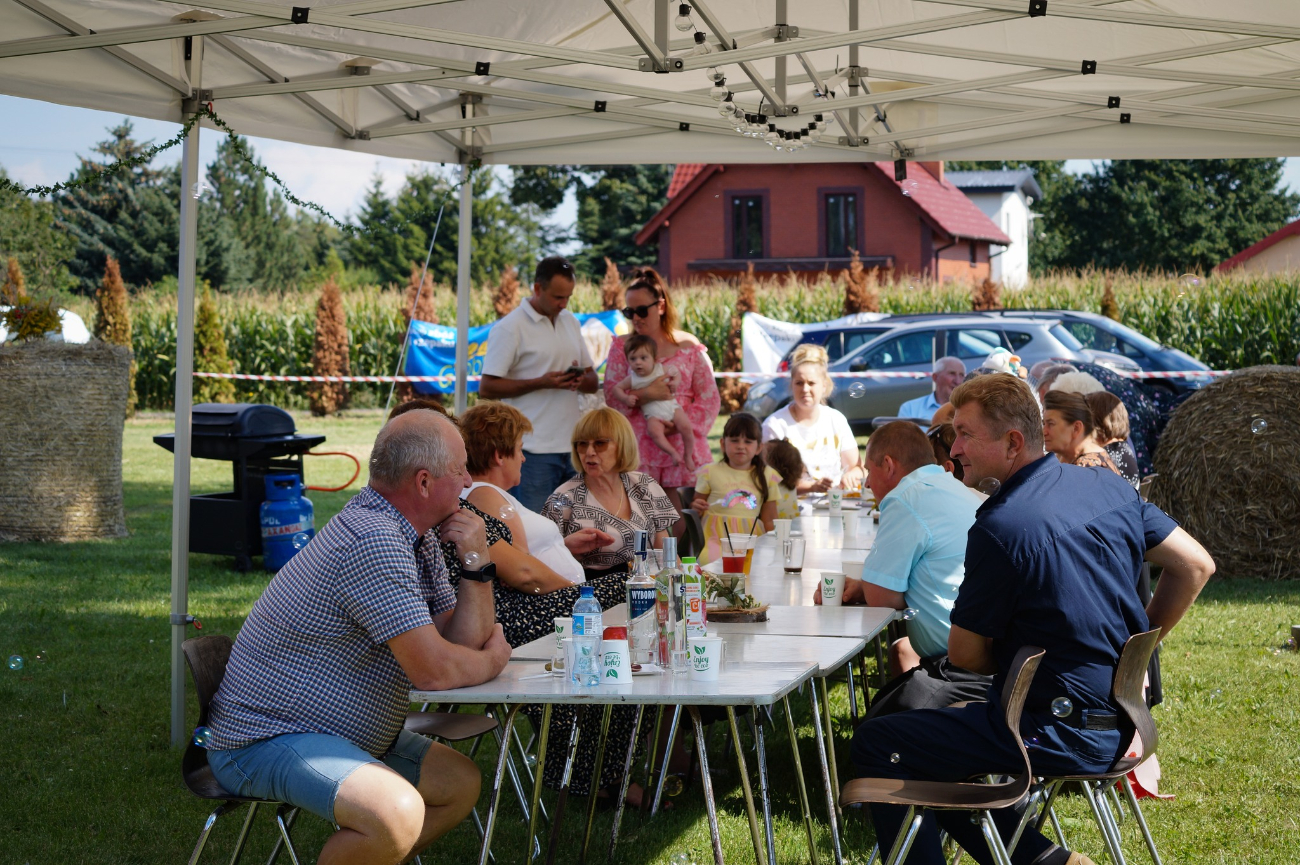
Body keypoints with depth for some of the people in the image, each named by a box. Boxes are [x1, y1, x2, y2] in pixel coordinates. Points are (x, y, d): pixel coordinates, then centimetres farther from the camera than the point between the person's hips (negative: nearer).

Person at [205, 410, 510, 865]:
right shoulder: (374, 542, -24)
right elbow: (434, 670, -25)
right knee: (397, 815, -32)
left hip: (343, 734, 11)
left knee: (461, 783, 16)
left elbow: (463, 640, 8)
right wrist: (492, 660, -5)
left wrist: (478, 563, -6)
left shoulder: (421, 537, 8)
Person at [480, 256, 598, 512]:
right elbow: (486, 388, -10)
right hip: (534, 450, -6)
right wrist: (542, 383, -17)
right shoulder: (509, 328, -5)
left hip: (572, 445, 6)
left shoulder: (570, 322, 16)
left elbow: (593, 382, 19)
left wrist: (581, 379, -6)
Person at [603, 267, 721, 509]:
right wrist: (644, 394, -16)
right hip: (639, 448, 0)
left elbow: (710, 399, 3)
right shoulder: (622, 347, 10)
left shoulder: (690, 346, 7)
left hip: (681, 443, 0)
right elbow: (612, 396, 2)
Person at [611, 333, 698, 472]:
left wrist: (675, 382, -3)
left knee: (686, 426, -21)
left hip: (671, 407, 1)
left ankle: (688, 456, -1)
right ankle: (673, 453, -19)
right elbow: (617, 388, 8)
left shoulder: (661, 370, 2)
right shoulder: (633, 379, -1)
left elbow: (676, 373, 19)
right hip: (653, 414, -1)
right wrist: (626, 399, -10)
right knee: (654, 431, -33)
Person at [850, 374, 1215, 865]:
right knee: (933, 731, 24)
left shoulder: (1001, 527, -19)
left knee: (877, 744, -3)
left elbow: (964, 654, -9)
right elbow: (1195, 566, 12)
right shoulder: (1107, 487, 3)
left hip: (1060, 735, -9)